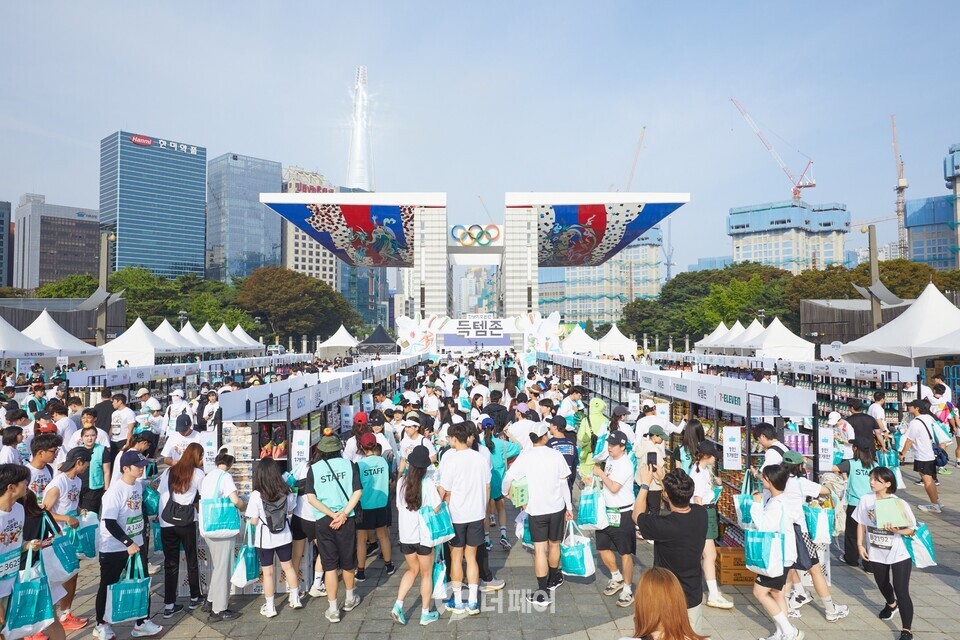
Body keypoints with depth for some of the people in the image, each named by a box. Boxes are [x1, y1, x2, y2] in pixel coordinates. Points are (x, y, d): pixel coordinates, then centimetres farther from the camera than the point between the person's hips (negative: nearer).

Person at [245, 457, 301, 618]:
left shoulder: (256, 495, -21)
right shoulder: (287, 492, -11)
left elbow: (253, 521, -15)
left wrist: (261, 517, 5)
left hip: (265, 540, -3)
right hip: (284, 537, 3)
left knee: (268, 573, 10)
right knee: (288, 567, 20)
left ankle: (270, 607, 20)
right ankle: (295, 599, 30)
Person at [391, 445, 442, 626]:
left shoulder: (401, 482, -2)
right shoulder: (428, 482, -15)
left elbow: (398, 507, 7)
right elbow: (436, 509, -13)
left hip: (405, 534, 4)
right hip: (423, 534, -4)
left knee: (412, 570, 22)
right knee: (426, 574, 12)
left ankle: (398, 605, 9)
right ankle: (425, 614, 19)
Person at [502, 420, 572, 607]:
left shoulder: (525, 457, -8)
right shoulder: (556, 455, -5)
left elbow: (508, 478, -11)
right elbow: (564, 483, -1)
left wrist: (505, 492, 11)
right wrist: (569, 507, 8)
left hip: (536, 508, -2)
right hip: (557, 507, 2)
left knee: (540, 549, 0)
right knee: (554, 544, 20)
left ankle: (542, 593, -2)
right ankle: (553, 579, 40)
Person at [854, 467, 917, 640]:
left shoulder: (899, 503, -20)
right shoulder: (866, 500, -11)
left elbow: (912, 529, -13)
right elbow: (861, 523, 0)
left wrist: (897, 530, -32)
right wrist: (860, 544, -3)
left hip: (899, 554, -4)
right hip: (876, 552, 4)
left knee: (901, 591, -5)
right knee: (882, 583, 26)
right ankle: (891, 604, 58)